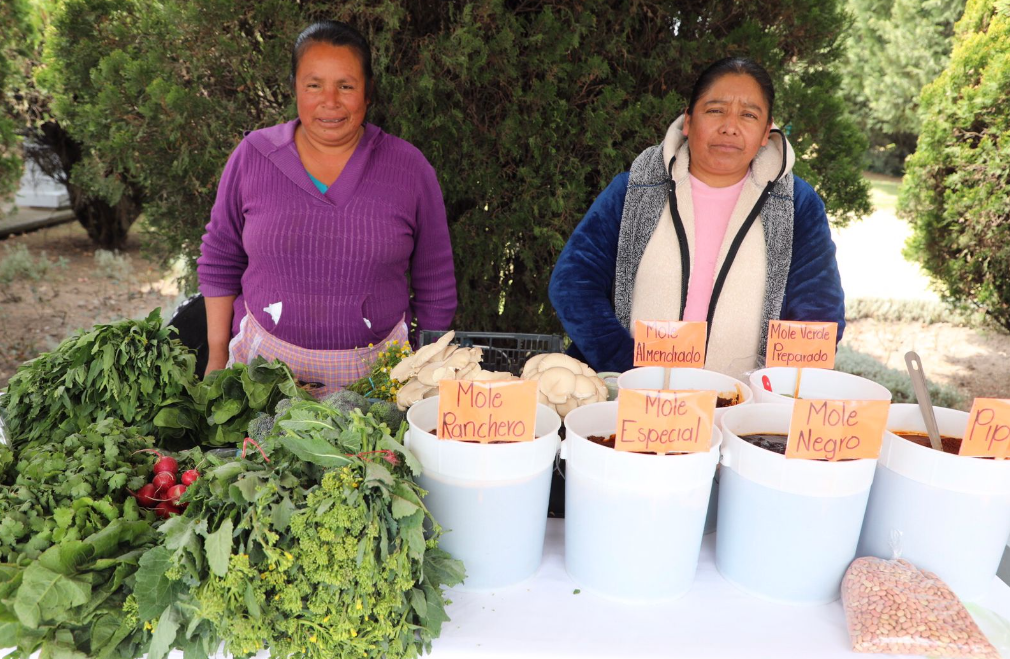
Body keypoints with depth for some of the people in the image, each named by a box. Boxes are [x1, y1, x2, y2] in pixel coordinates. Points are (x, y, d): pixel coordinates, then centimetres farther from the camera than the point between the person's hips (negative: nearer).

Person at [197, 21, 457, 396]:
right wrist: (216, 357, 6)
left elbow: (435, 286, 0)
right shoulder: (252, 157, -4)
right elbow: (219, 263, 6)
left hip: (377, 367, -1)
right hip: (264, 360, 1)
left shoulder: (409, 167, -6)